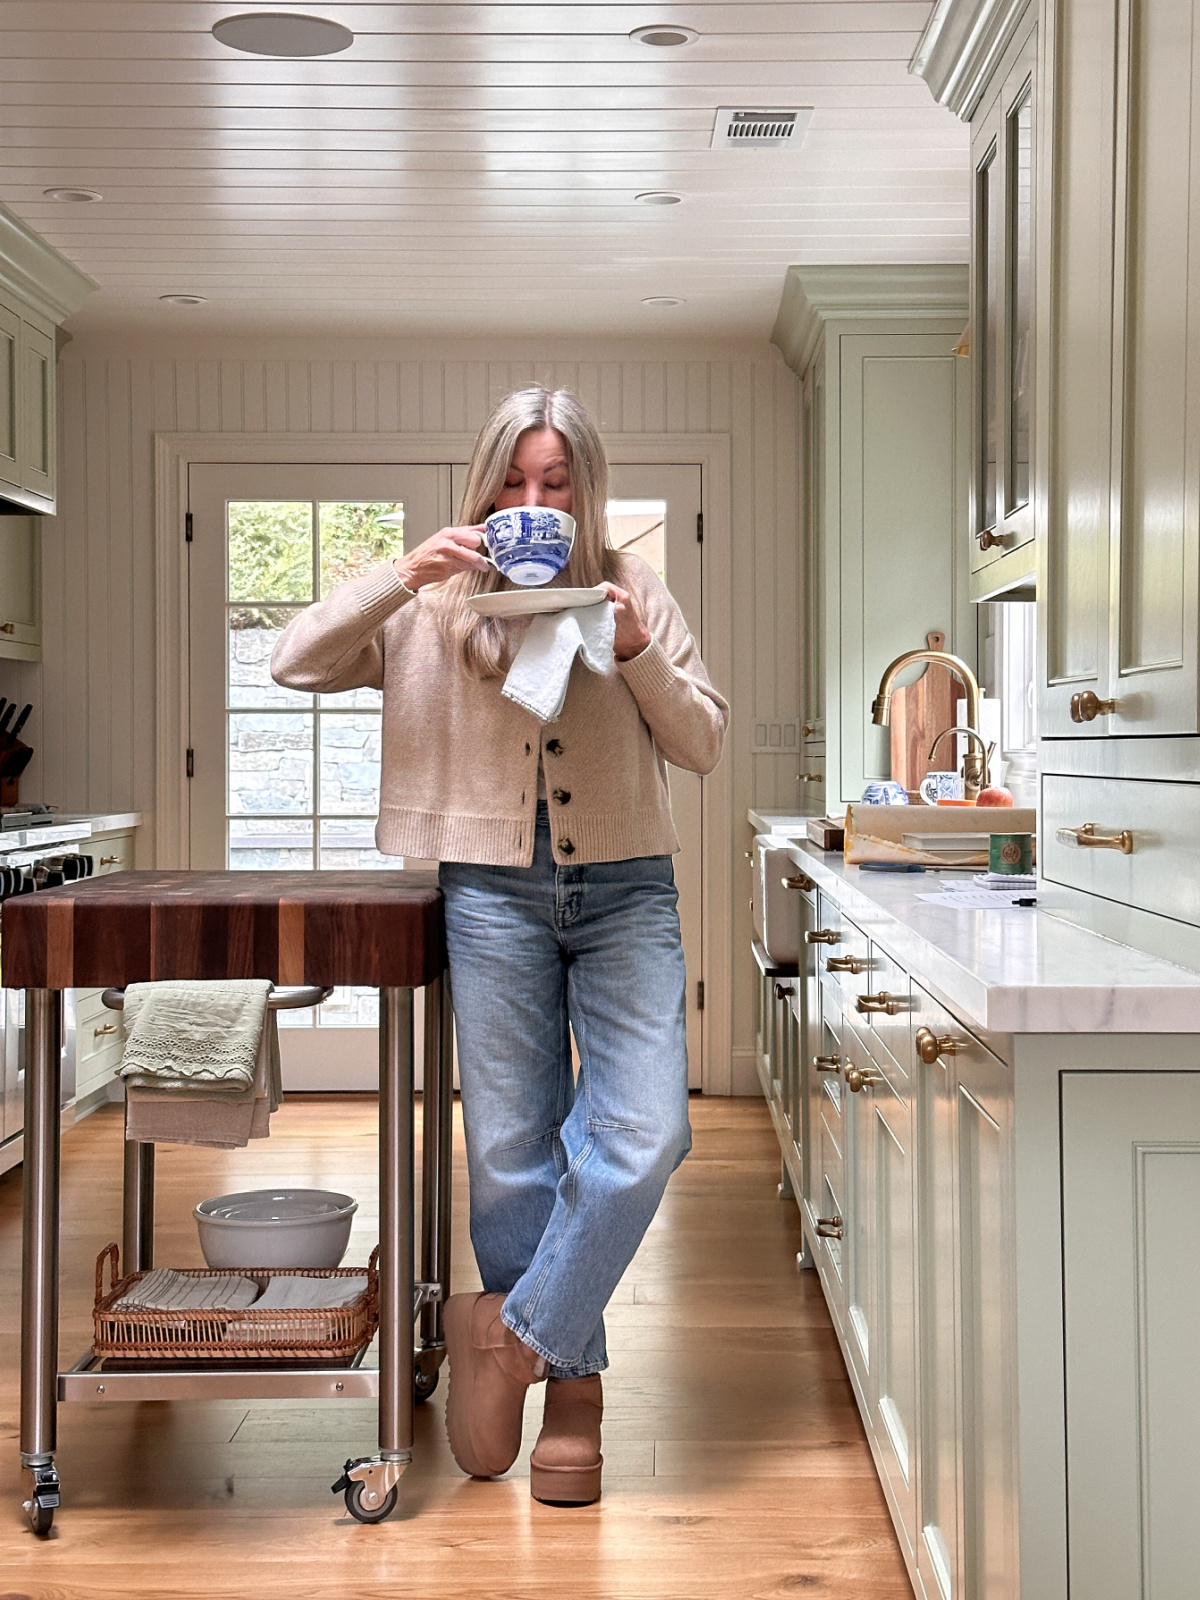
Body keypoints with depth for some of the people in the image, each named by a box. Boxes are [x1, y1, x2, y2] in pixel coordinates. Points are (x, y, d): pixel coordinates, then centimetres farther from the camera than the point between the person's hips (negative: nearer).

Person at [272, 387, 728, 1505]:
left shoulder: (632, 590, 10)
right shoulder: (437, 603, 7)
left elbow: (703, 746, 7)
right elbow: (295, 663, -1)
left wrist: (637, 652, -10)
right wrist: (401, 576, -13)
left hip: (624, 889, 1)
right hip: (492, 894, 0)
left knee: (644, 1135, -13)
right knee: (511, 1152, 3)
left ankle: (516, 1333, 5)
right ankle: (571, 1383, 18)